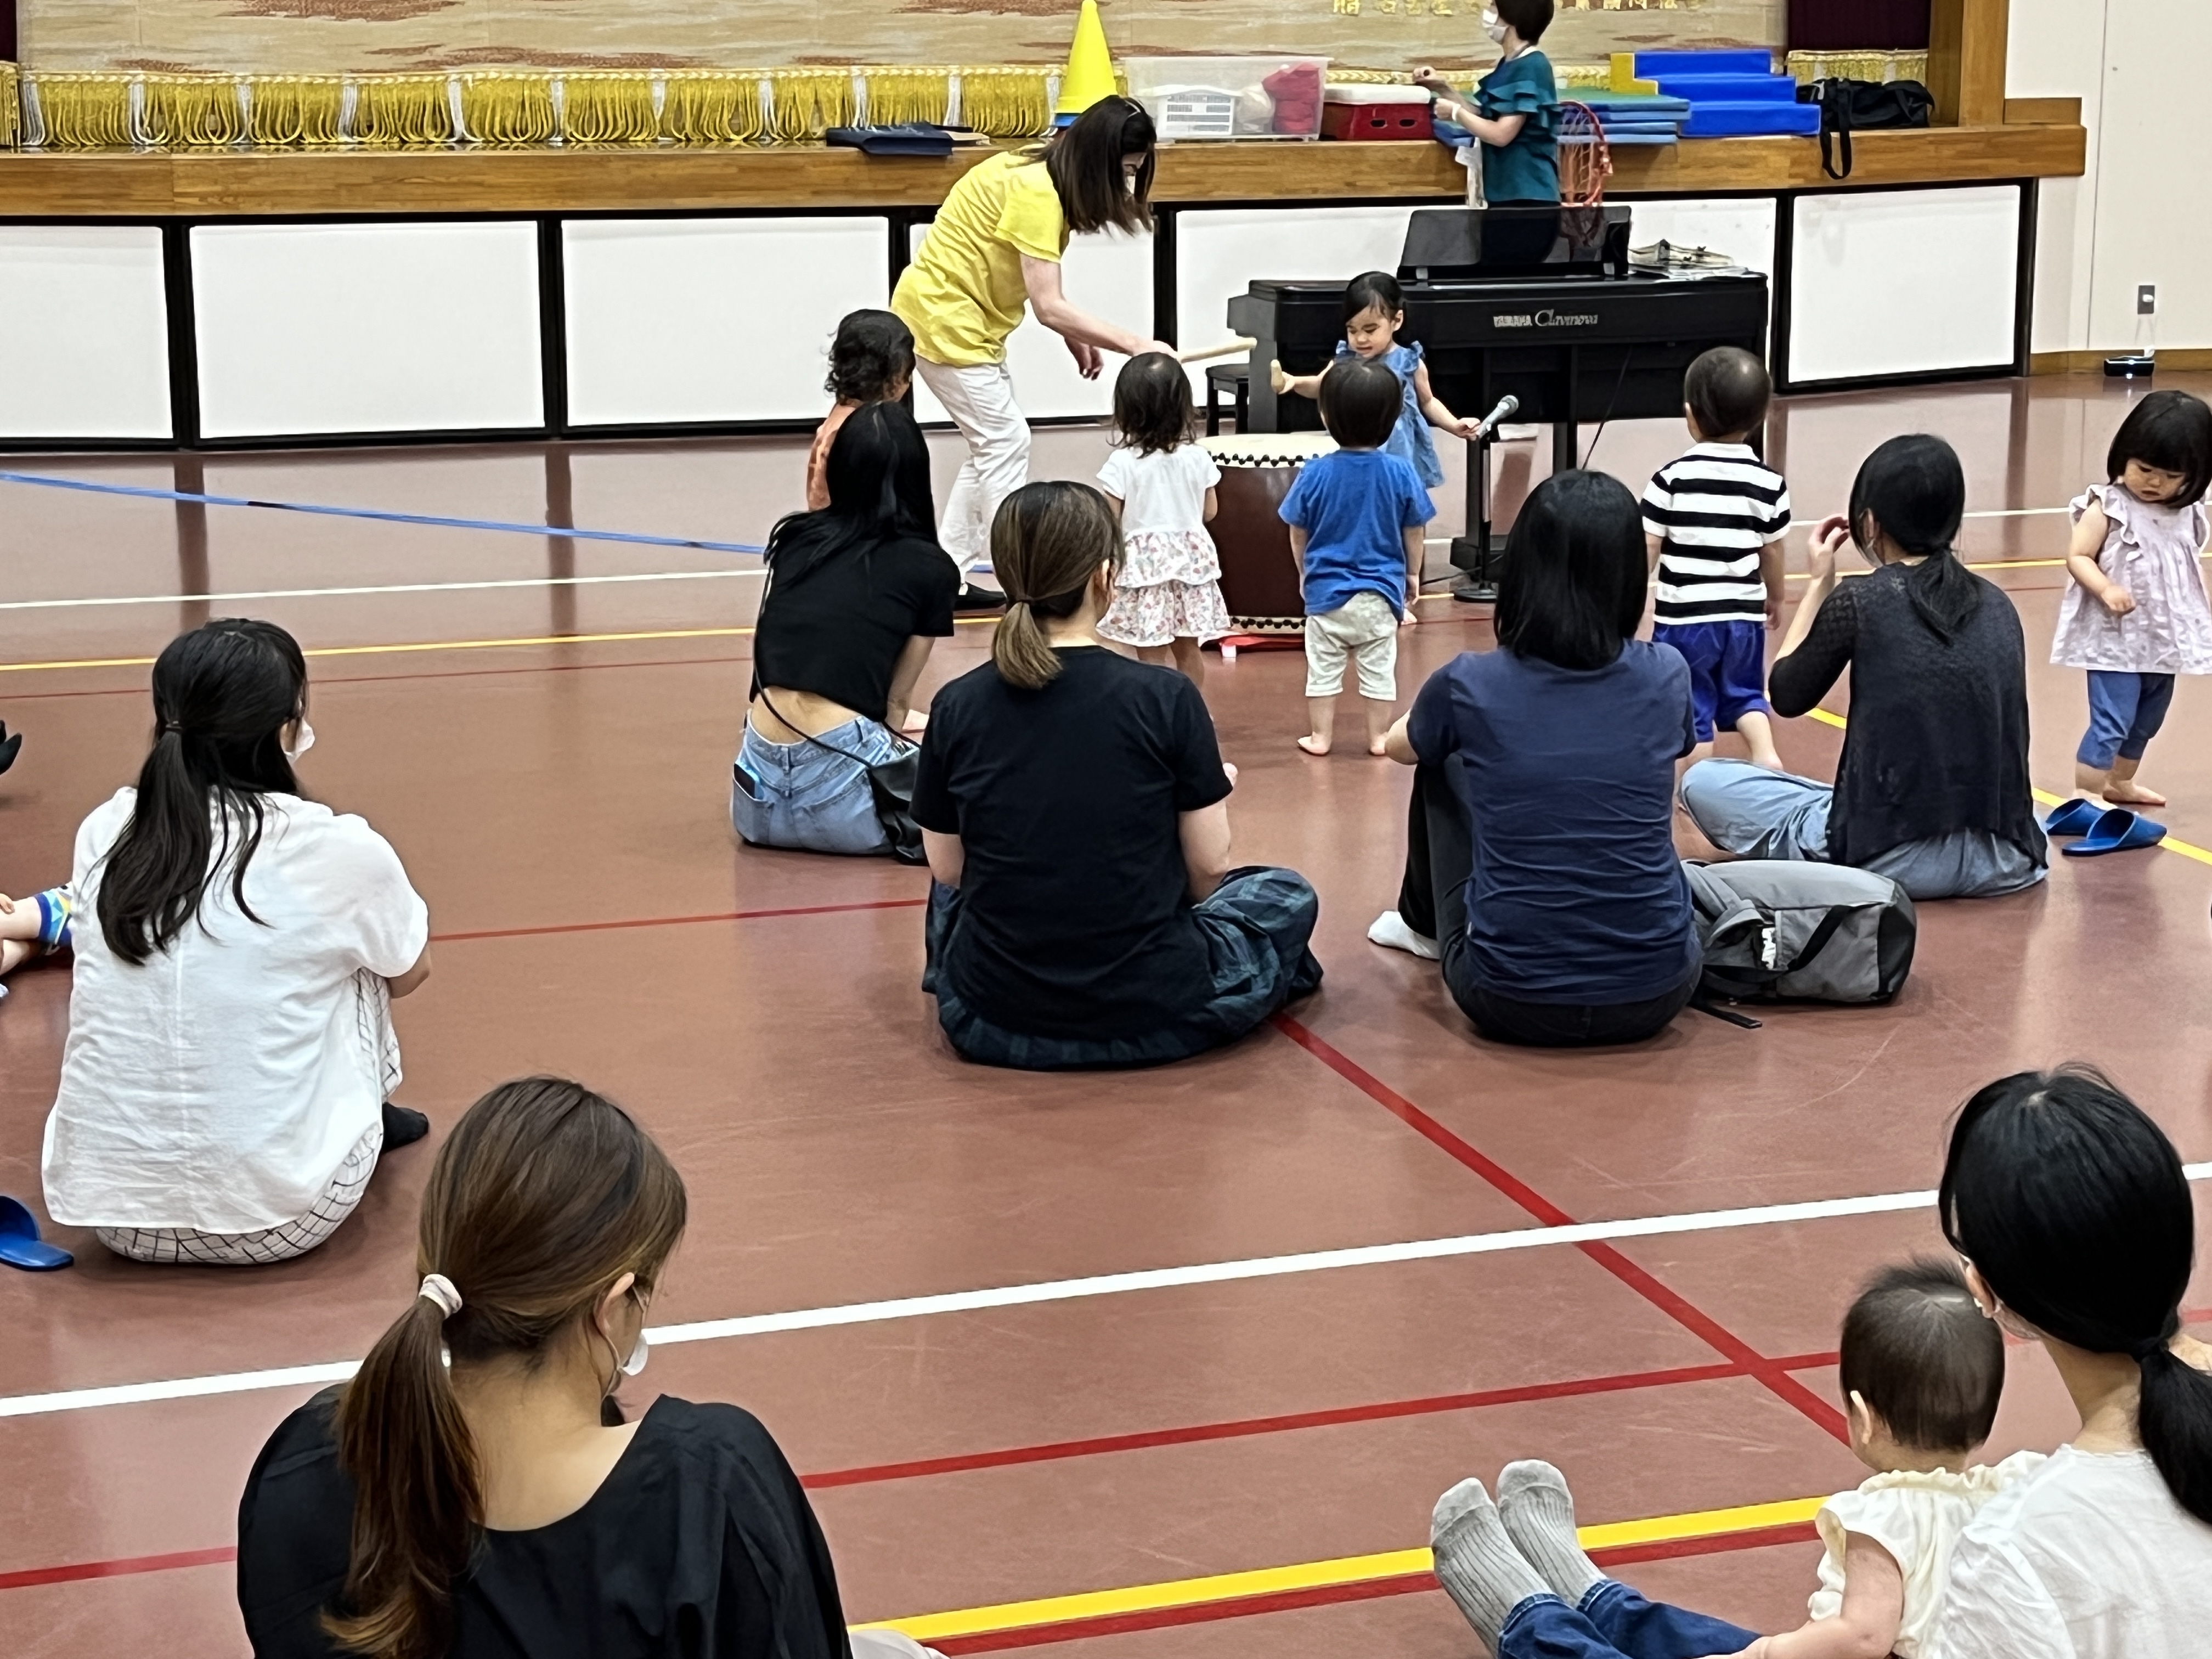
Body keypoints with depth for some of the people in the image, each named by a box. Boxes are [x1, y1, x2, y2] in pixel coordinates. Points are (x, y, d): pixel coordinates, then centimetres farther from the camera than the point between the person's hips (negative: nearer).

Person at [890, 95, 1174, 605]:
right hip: (942, 318, -10)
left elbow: (1037, 289, 7)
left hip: (959, 316, 10)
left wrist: (1074, 336, -2)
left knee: (994, 443, 13)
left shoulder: (1040, 176, 4)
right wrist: (1134, 345, -28)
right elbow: (1049, 307, -28)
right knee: (1006, 442, -7)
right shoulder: (1034, 193, -25)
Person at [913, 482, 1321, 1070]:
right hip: (1151, 1017, -2)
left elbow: (948, 871, 5)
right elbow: (1210, 865, -4)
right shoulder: (1166, 698, -12)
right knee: (1288, 894, 26)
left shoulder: (957, 707, -5)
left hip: (991, 1024, 2)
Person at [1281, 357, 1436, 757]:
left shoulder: (1315, 473, -13)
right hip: (1381, 593, 1)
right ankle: (1378, 737, 19)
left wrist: (1305, 573, 15)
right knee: (1379, 670, 12)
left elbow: (1298, 534, -2)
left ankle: (1320, 737, 18)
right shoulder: (1400, 473, -11)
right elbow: (1413, 533, -1)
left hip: (1326, 590, -1)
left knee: (1323, 669, 12)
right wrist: (1413, 574, 16)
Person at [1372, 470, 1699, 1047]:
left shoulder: (1470, 683, -8)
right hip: (1655, 996, 1)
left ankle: (1424, 924, 51)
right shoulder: (1666, 676, -3)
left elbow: (1398, 747, 17)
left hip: (1510, 998, -1)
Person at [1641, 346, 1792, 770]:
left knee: (1693, 707, 7)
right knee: (1744, 693, 22)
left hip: (1684, 617, -3)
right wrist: (1775, 598, 26)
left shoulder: (1672, 478, -10)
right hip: (1744, 615, 3)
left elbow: (1648, 547, -8)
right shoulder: (1769, 483, -1)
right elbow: (1772, 551, 8)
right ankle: (1766, 756, 3)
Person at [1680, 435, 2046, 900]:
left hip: (1892, 857, -5)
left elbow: (1786, 696, 6)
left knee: (1704, 781, 9)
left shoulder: (1859, 603, -8)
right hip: (2003, 859, 5)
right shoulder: (1998, 607, 6)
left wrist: (1819, 583, 13)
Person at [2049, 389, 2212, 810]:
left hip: (2165, 640, 7)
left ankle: (2121, 784, 39)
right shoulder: (2108, 507, -14)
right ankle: (2085, 799, -4)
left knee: (2146, 722, 21)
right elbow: (2078, 558, -15)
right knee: (2111, 722, -11)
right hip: (2115, 639, -7)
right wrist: (2106, 588, -30)